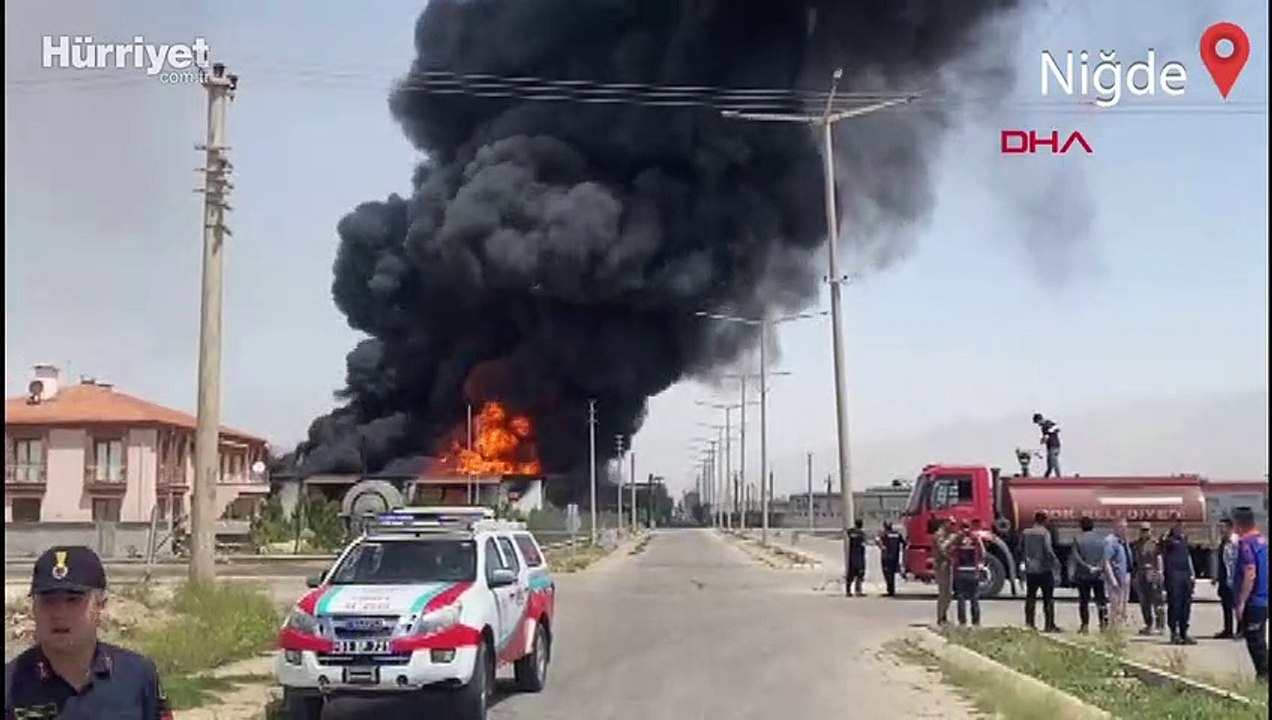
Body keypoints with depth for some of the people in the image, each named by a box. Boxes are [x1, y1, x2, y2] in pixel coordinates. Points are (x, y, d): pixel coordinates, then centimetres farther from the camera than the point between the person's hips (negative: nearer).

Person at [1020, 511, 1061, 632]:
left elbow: (1021, 549, 12)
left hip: (1030, 570, 4)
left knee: (1030, 598, 9)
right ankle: (1049, 625, 2)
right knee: (1048, 599, 3)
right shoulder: (1045, 533, -11)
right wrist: (1056, 562, -7)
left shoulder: (1025, 533, 4)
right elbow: (1048, 550, -19)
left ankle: (1029, 624, 10)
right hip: (1044, 569, -4)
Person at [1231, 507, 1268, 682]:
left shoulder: (1246, 543, -17)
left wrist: (1241, 602, -20)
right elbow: (1262, 571, 16)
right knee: (1259, 640, 16)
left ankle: (1262, 675, 1)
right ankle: (1262, 674, 21)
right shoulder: (1263, 540, 10)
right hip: (1263, 600, 9)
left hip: (1252, 601, -9)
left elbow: (1250, 575, -23)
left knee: (1254, 641, -1)